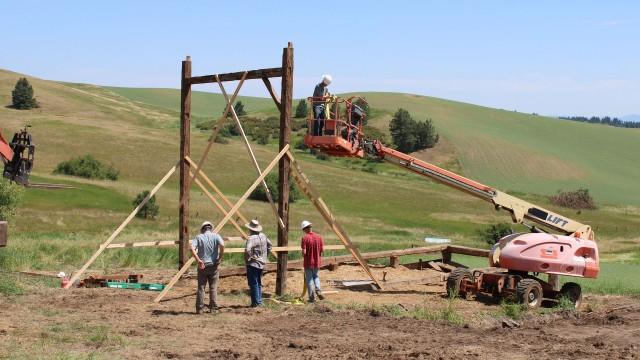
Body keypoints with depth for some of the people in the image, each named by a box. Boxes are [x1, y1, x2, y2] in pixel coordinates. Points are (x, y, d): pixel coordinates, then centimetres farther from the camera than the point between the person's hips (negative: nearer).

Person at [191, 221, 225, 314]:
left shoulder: (199, 237, 1)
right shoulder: (216, 236, 1)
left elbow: (192, 248, -14)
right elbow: (222, 245, -17)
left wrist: (198, 260, -15)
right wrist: (219, 258, -9)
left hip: (202, 266, 0)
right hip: (213, 265, 0)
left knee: (201, 288, 5)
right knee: (213, 288, 9)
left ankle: (199, 309, 6)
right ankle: (213, 308, 10)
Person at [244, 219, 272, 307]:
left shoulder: (251, 238, -21)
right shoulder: (263, 236, 5)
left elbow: (247, 250, -35)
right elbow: (269, 245, 20)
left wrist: (249, 258, -17)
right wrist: (265, 256, 22)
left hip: (252, 264, -8)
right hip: (261, 263, 8)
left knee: (253, 284, 0)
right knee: (258, 283, 18)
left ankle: (255, 302, 1)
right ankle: (259, 301, 23)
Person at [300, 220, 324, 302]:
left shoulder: (305, 238, -16)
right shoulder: (319, 237, -3)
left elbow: (304, 252, -19)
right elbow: (322, 249, 0)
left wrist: (304, 256, 3)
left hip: (308, 262, -4)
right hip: (317, 261, 4)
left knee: (309, 279, 9)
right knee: (315, 276, 25)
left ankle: (312, 297, 10)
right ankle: (318, 290, 4)